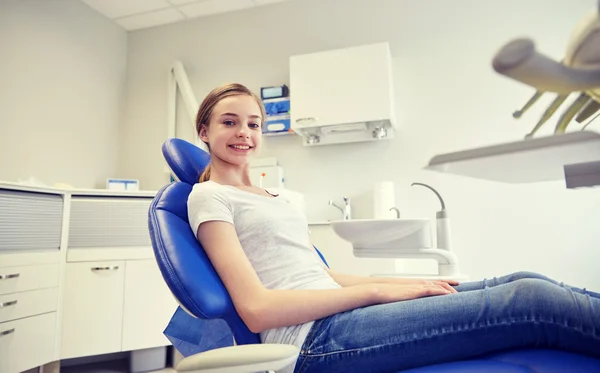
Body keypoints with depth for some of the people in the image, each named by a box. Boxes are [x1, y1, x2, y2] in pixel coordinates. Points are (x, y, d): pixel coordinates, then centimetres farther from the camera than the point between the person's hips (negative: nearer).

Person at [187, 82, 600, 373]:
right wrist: (379, 290, -13)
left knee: (523, 283, -4)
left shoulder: (274, 196, 23)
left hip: (336, 309, 8)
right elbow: (257, 308, -13)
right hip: (314, 337, -7)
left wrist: (407, 282, 5)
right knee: (530, 301, -18)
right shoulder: (209, 197, -1)